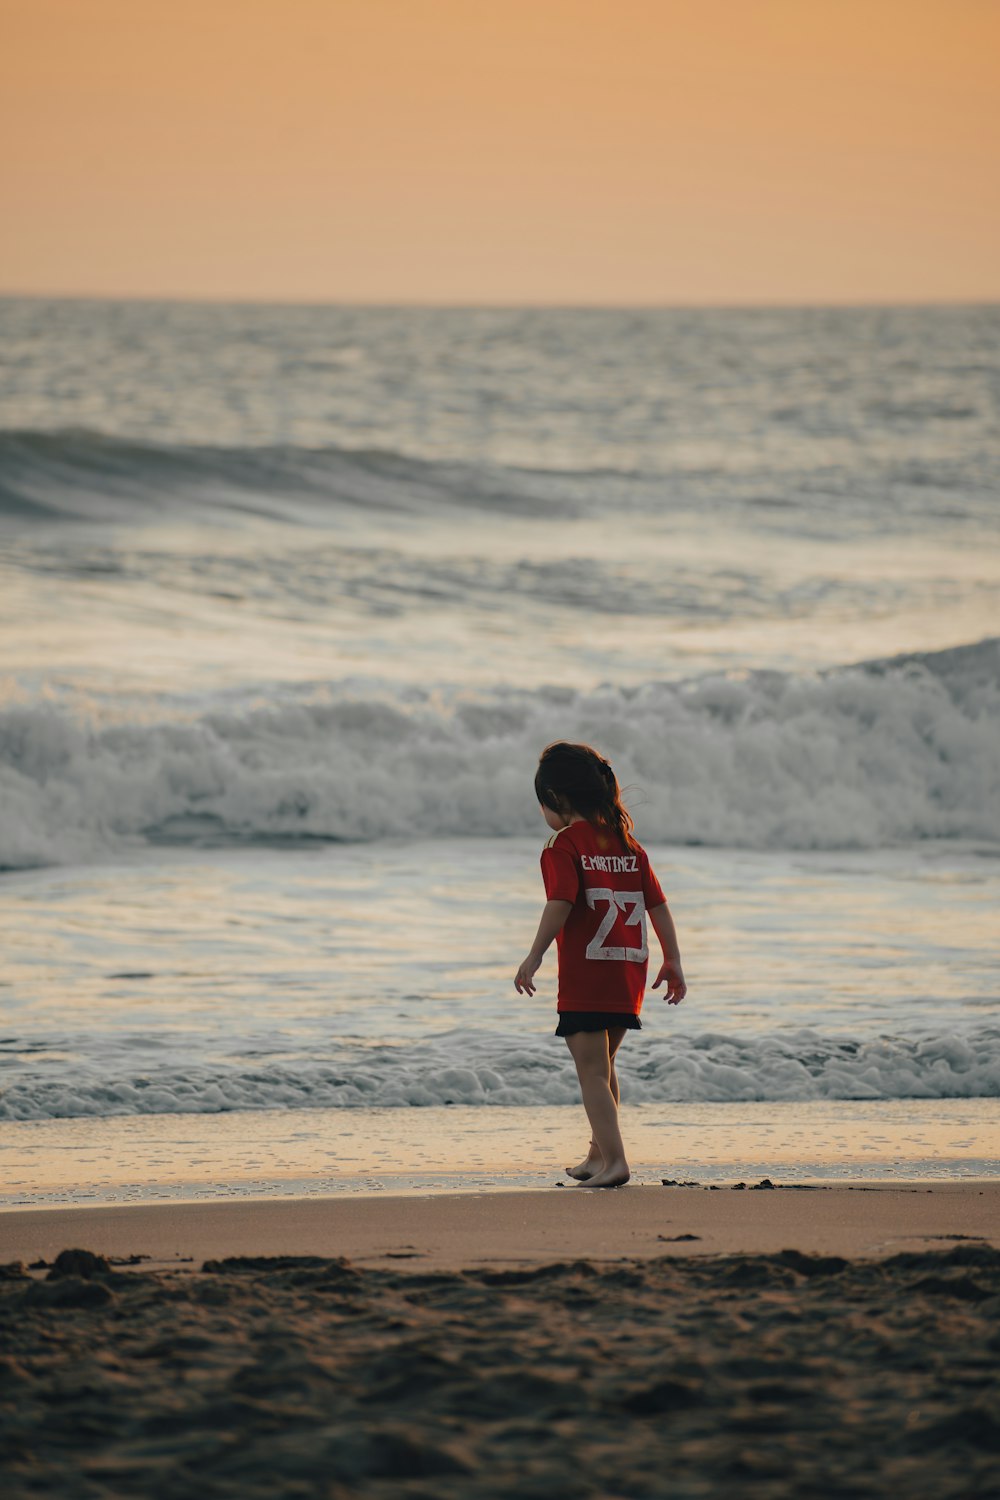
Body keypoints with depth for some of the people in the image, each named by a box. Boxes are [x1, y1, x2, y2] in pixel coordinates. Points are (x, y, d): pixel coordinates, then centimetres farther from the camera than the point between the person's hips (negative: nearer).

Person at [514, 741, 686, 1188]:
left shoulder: (565, 844, -7)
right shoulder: (627, 842, 13)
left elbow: (560, 903, -20)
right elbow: (658, 904, 11)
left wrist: (535, 956, -21)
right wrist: (672, 960, 14)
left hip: (585, 974, -7)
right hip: (630, 971, 7)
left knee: (592, 1071, -4)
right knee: (603, 1065, 23)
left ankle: (614, 1160, -15)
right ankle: (599, 1153, 33)